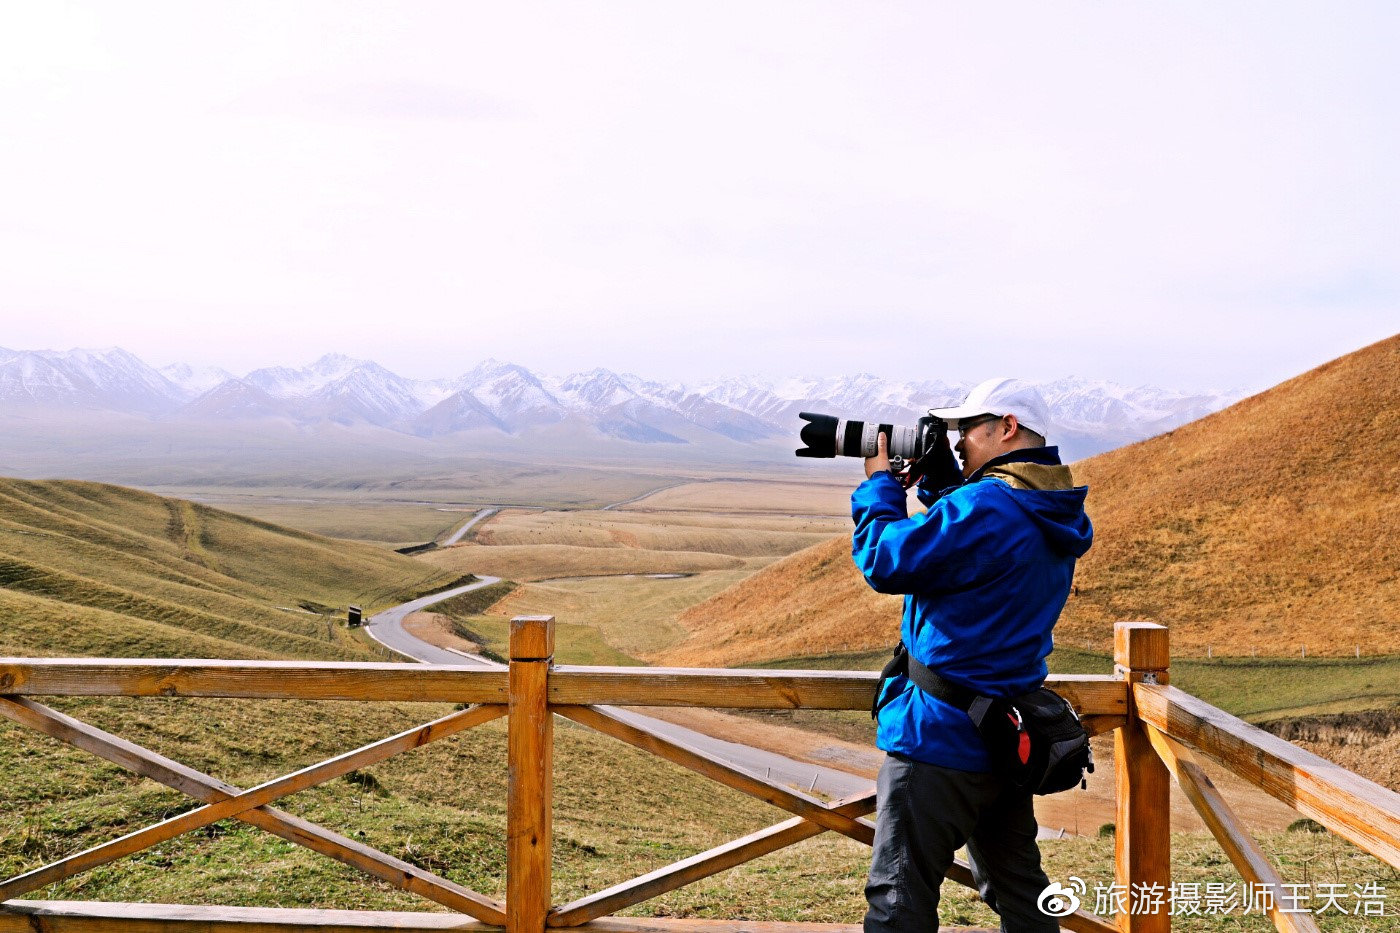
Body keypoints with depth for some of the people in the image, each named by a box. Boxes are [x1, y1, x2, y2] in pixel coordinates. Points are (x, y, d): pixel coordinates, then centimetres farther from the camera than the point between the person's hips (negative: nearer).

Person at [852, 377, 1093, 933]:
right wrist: (935, 478, 8)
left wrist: (878, 484, -4)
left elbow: (884, 563, -19)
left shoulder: (985, 507, -23)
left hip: (942, 739, -10)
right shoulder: (1053, 514, 8)